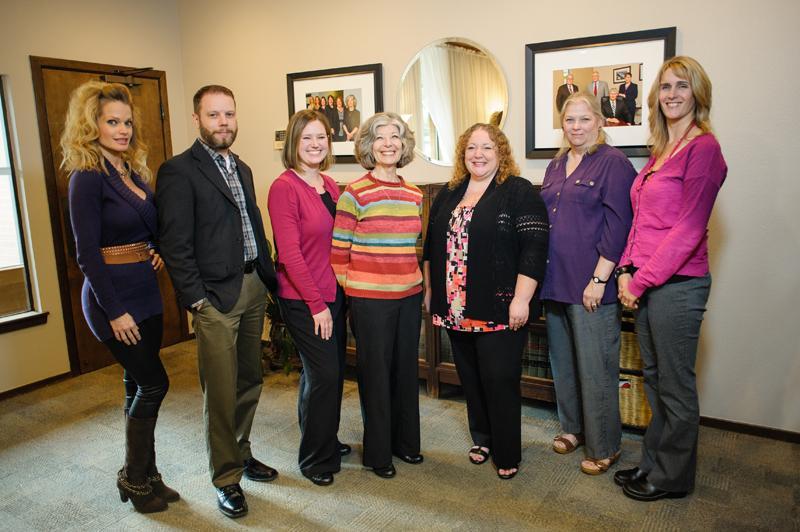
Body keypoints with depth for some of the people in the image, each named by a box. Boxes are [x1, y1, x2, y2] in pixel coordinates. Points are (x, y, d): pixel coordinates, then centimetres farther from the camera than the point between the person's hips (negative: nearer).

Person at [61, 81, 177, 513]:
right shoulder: (88, 177, -13)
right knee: (153, 383, -3)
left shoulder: (133, 172, 9)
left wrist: (158, 250, 1)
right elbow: (87, 252, -17)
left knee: (139, 385, 13)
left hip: (144, 291, 7)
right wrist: (115, 311, -18)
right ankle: (134, 478, 18)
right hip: (113, 296, -7)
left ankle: (145, 475, 27)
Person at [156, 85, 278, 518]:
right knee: (221, 393, 2)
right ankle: (226, 478, 18)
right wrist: (197, 299, -14)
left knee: (249, 382, 16)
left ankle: (241, 453, 35)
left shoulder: (241, 168, 15)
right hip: (215, 296, -7)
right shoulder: (178, 171, -8)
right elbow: (175, 244, -12)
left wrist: (270, 279, 11)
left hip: (253, 287, 7)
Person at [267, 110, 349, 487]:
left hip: (332, 294, 7)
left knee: (332, 372, 15)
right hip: (303, 300, -7)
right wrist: (317, 304, -16)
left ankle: (327, 442, 35)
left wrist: (341, 292, 8)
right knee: (324, 374, -4)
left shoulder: (330, 186, 9)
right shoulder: (284, 187, -13)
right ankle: (314, 458, 16)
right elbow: (289, 253, -17)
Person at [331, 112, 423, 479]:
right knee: (376, 373, 6)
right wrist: (350, 287, -4)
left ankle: (405, 440, 34)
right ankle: (378, 452, 24)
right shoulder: (355, 193, -9)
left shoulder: (414, 195, 8)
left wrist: (415, 281, 13)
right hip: (370, 299, -5)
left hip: (409, 296, 5)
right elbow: (338, 249, -7)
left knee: (406, 369, 15)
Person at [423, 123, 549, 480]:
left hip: (499, 310, -6)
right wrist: (429, 290, 15)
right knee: (470, 378, 15)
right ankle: (482, 439, 34)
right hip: (455, 309, 6)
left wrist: (521, 299, -17)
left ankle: (507, 454, 17)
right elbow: (431, 245, 18)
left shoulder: (519, 192, -6)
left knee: (500, 380, 0)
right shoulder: (448, 194, 13)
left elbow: (534, 247, -12)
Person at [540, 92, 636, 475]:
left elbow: (618, 225, -13)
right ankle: (572, 427, 34)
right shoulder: (555, 166, 16)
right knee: (562, 362, 16)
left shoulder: (613, 163, -6)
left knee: (595, 367, 1)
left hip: (591, 286, -7)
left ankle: (604, 447, 17)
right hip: (555, 282, 7)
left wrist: (599, 279, -17)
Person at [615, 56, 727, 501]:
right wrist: (627, 271, 3)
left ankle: (673, 477, 24)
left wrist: (641, 280, -14)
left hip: (677, 284, -8)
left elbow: (688, 229, -17)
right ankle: (653, 462, 34)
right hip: (646, 284, 8)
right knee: (654, 379, 18)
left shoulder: (703, 147, -12)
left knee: (676, 386, 7)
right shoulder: (660, 152, 14)